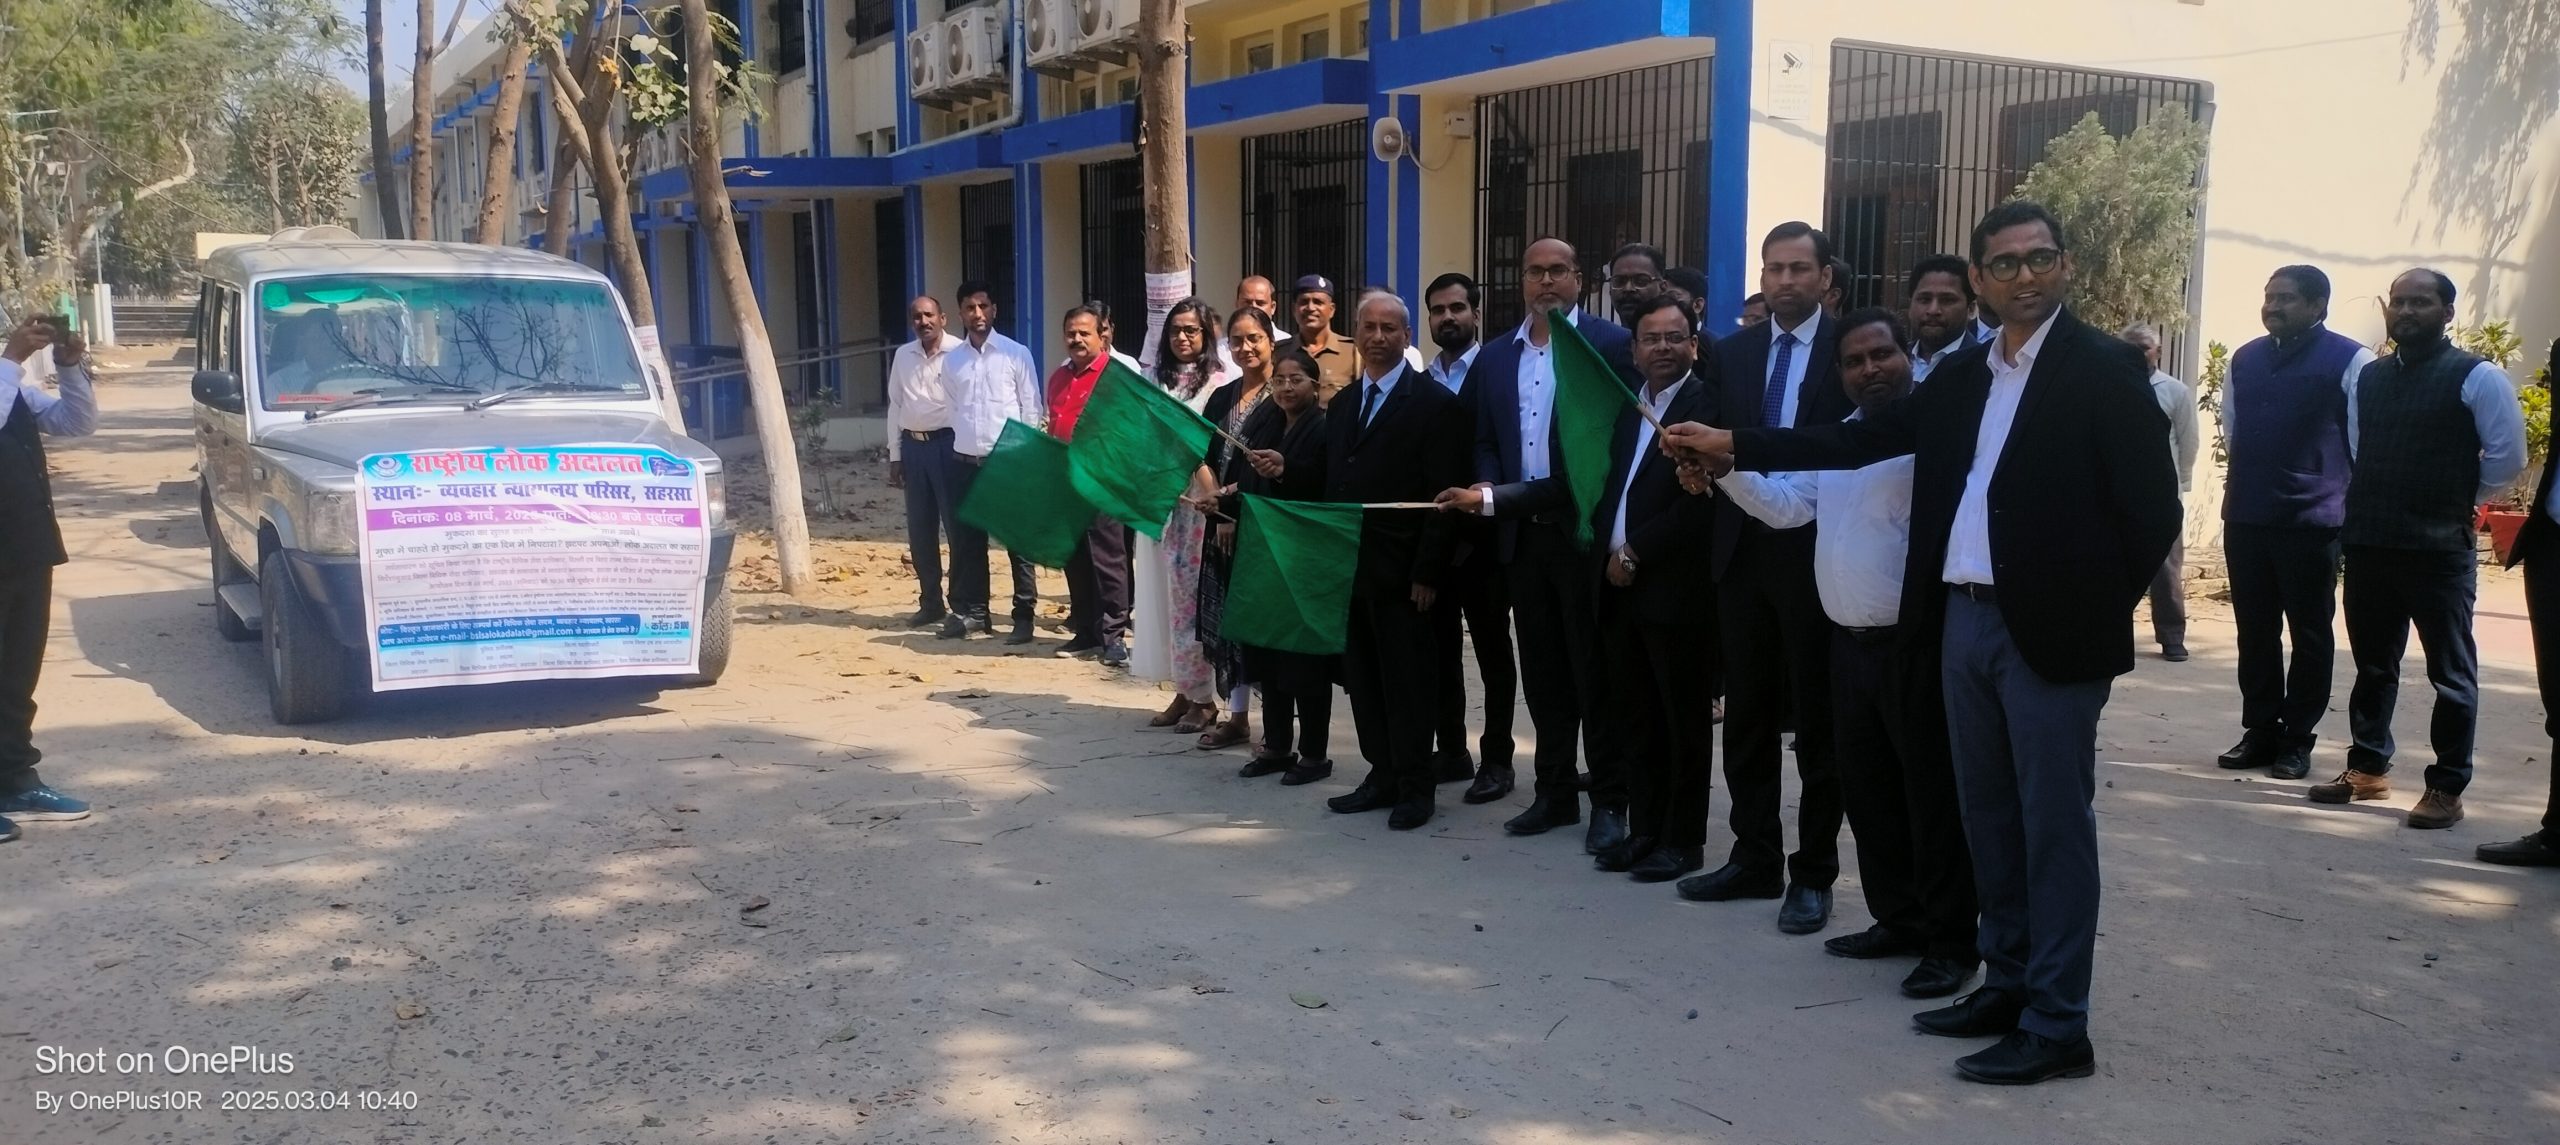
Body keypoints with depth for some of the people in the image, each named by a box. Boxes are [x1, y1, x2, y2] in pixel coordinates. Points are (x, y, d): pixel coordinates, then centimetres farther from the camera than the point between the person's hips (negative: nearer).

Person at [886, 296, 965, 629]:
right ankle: (930, 603, 21)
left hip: (949, 445, -5)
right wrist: (895, 455, 11)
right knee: (920, 530, 10)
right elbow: (895, 406, 14)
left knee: (957, 525, -1)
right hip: (913, 445, 6)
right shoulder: (902, 356, 11)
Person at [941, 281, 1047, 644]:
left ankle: (1024, 616, 8)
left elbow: (1032, 410, -2)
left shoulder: (1016, 354, -2)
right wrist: (966, 439, 12)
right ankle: (970, 612, 18)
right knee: (966, 541, 8)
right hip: (966, 462, 4)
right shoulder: (952, 360, 9)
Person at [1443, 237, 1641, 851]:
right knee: (1542, 672, 12)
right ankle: (1555, 792, 22)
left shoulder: (1610, 344, -4)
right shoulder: (1495, 358, 13)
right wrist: (1489, 493, -4)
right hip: (1522, 536, 5)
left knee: (1595, 673, 1)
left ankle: (1608, 801, 10)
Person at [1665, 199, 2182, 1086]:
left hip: (2047, 629, -6)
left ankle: (2058, 1027, 7)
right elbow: (1861, 440, 9)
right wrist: (1736, 446, 3)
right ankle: (2008, 986, 28)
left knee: (2054, 823, -1)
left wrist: (2100, 610, -7)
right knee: (1988, 816, 14)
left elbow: (2152, 510, -8)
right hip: (1965, 620, 7)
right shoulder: (1962, 376, 13)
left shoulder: (2104, 368, -6)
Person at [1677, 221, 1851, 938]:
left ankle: (1814, 875, 15)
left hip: (1818, 557, -5)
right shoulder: (1733, 353, 10)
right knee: (1747, 716, 11)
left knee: (1817, 722, 5)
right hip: (1744, 552, 5)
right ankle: (1755, 860, 23)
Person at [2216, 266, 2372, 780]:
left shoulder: (2349, 361, -6)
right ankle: (2260, 731, 19)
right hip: (2245, 518, 5)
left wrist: (2344, 493, -1)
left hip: (2312, 520, -5)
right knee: (2254, 629, 9)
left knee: (2310, 632, 5)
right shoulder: (2245, 359, 11)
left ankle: (2297, 738, 12)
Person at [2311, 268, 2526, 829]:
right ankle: (2367, 769, 25)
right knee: (2373, 665, 14)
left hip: (2440, 549, -5)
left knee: (2451, 672, 3)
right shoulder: (2367, 378, 12)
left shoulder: (2477, 378, -5)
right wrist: (2368, 506, 13)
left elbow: (2507, 456, -4)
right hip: (2368, 544, 6)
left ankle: (2447, 789, 9)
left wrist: (2458, 501, 2)